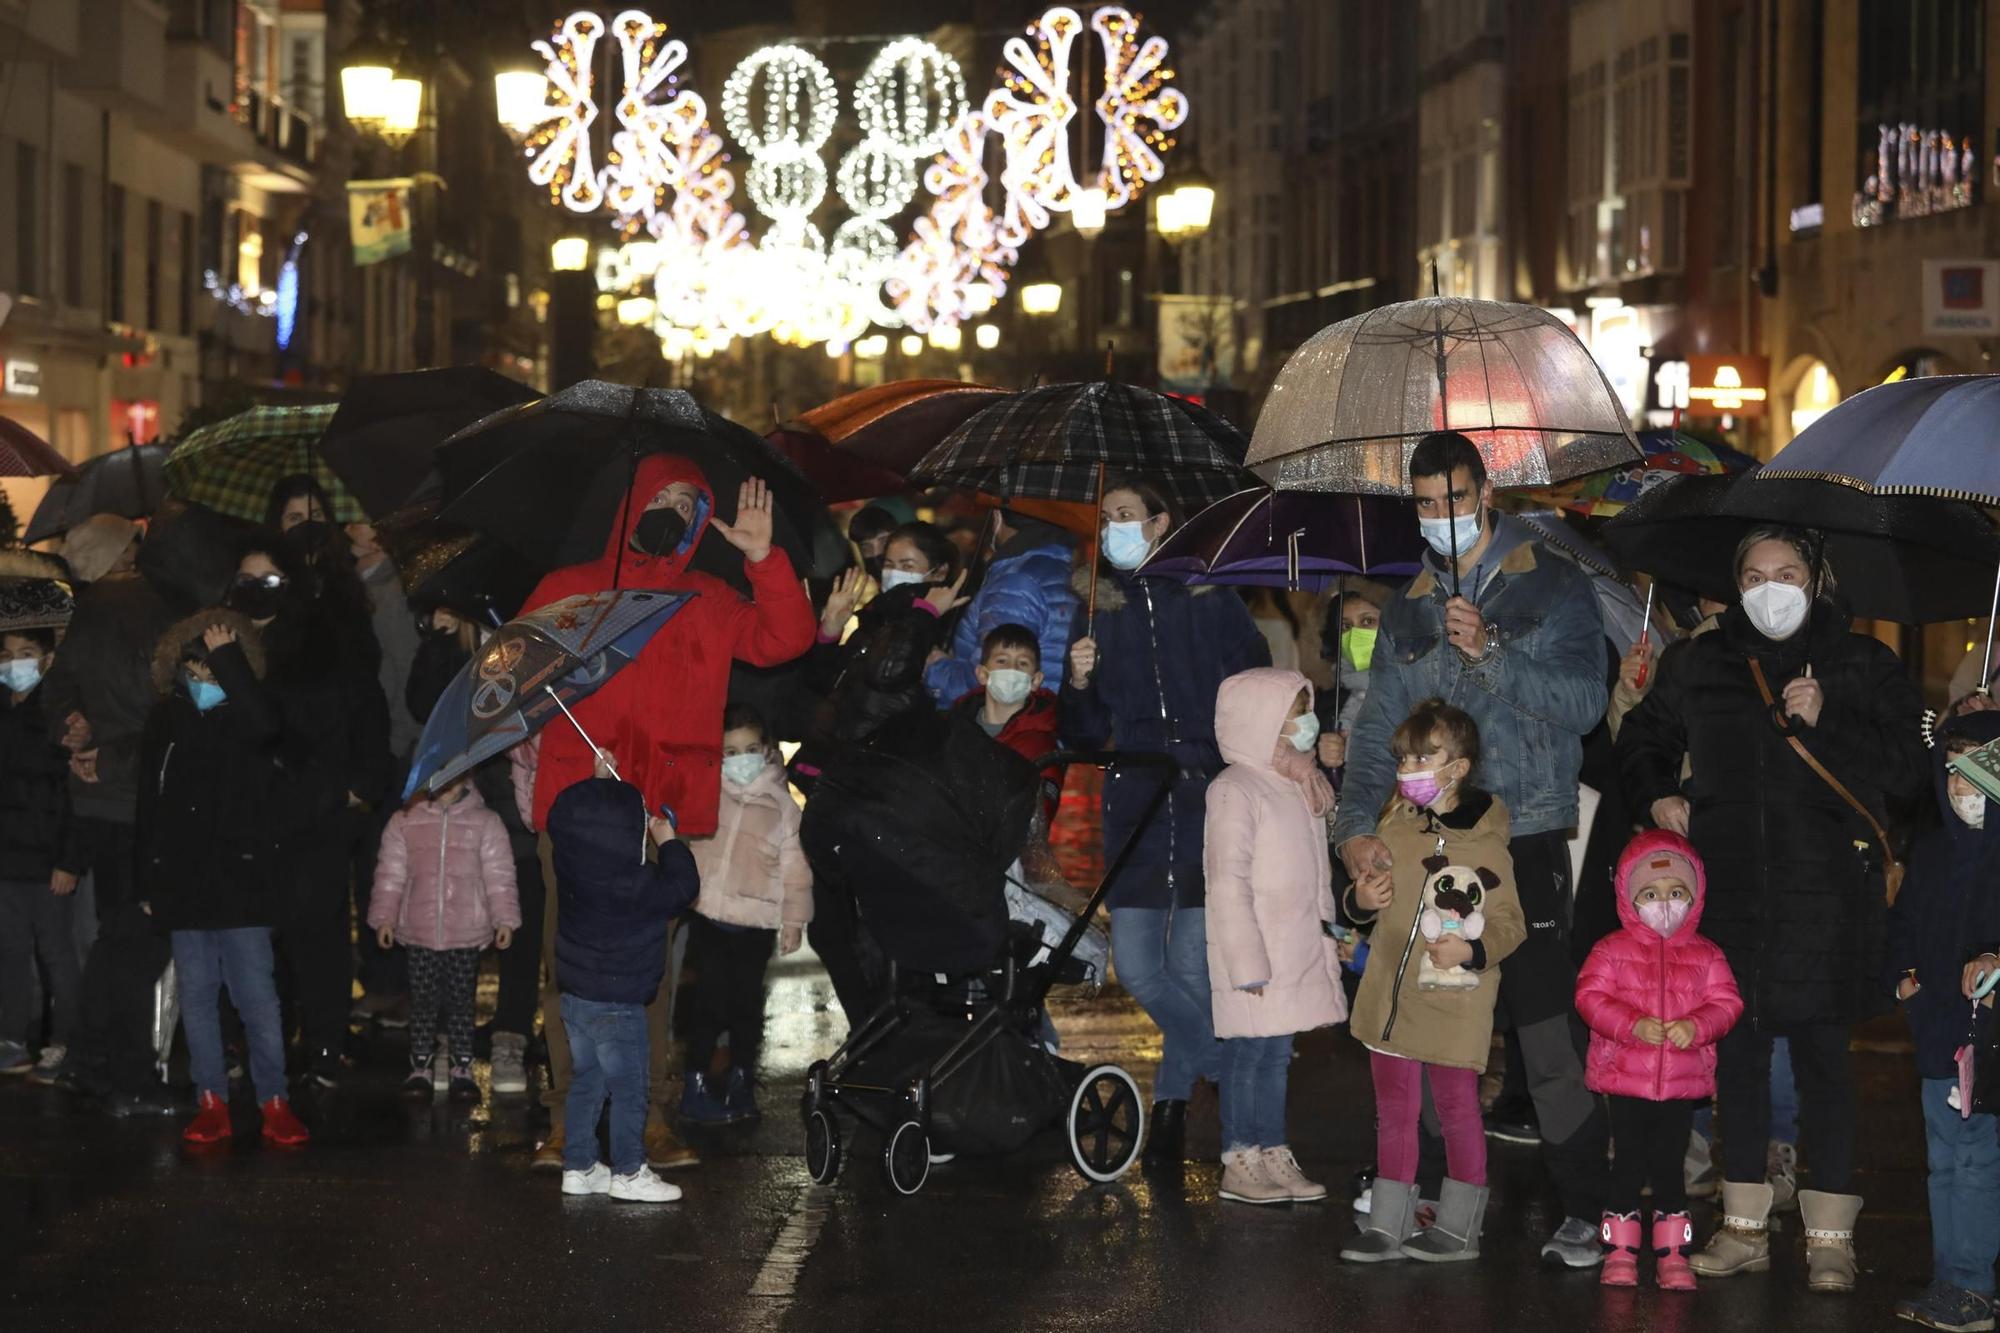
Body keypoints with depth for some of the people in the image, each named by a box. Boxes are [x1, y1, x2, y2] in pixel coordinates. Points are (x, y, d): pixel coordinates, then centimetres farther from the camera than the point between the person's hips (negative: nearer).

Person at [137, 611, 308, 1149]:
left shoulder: (244, 716, -1)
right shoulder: (167, 722, 6)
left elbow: (265, 723, -29)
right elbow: (150, 807, 9)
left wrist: (228, 659, -23)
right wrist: (148, 882, 8)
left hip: (242, 878, -3)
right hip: (184, 882, 3)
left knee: (257, 996, -4)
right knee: (196, 997, 6)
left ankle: (274, 1102, 2)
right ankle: (211, 1102, 13)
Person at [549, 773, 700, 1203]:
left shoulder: (572, 859, -5)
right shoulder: (629, 884, -26)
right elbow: (682, 887, -15)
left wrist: (601, 781, 20)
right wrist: (668, 840, -3)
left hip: (576, 991, 8)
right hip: (615, 1002, -8)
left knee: (586, 1079, 17)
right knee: (628, 1087, 4)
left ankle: (578, 1166, 23)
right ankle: (628, 1172, 11)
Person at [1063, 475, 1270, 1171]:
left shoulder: (1211, 601, 4)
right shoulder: (1096, 610, 12)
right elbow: (1083, 735, 13)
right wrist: (1076, 684, -7)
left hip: (1209, 807, -3)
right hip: (1134, 812, 3)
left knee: (1193, 969, -5)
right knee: (1137, 968, -5)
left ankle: (1171, 1101, 16)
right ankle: (1243, 1074, 15)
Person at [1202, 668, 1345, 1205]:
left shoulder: (1301, 788, 14)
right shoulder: (1236, 792, -14)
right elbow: (1227, 883, -18)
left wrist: (1327, 933, 20)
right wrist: (1248, 961, -20)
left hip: (1299, 954, 8)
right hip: (1256, 959, -8)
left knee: (1276, 1054, 12)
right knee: (1253, 1052, -3)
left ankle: (1272, 1154, 17)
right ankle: (1242, 1162, 4)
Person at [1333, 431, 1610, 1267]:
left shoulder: (1552, 586, 3)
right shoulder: (1408, 612, 16)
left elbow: (1584, 701, -7)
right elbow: (1375, 728, 11)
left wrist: (1490, 654, -18)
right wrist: (1356, 827, -4)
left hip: (1526, 843, -4)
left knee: (1547, 1036, -10)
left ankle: (1585, 1213, -3)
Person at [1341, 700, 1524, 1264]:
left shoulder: (1485, 847, -12)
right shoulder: (1393, 827, 5)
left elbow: (1510, 923, -9)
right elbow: (1368, 900, 17)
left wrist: (1473, 949, -26)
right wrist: (1360, 898, -5)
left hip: (1456, 1001, -5)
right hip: (1391, 996, 5)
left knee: (1456, 1108, 4)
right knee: (1394, 1110, 12)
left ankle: (1458, 1227, 15)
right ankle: (1388, 1224, 20)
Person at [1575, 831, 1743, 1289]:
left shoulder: (1706, 955, 5)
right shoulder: (1613, 950, 0)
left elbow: (1726, 1003, 0)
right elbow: (1590, 997, -9)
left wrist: (1696, 1026, -20)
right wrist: (1634, 1025, -21)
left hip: (1682, 1083, 1)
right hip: (1626, 1081, -1)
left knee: (1669, 1164, 6)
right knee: (1629, 1163, 4)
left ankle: (1673, 1252, 15)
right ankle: (1621, 1250, 14)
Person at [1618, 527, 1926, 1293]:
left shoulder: (1862, 665, 5)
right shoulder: (1699, 664, 12)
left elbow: (1905, 769, -2)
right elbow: (1642, 739, 26)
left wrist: (1824, 723, -13)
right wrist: (1657, 795, 8)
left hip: (1825, 891, -3)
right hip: (1729, 887, 3)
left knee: (1821, 1055, -2)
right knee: (1737, 1050, 7)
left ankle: (1831, 1236, 4)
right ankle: (1745, 1228, 16)